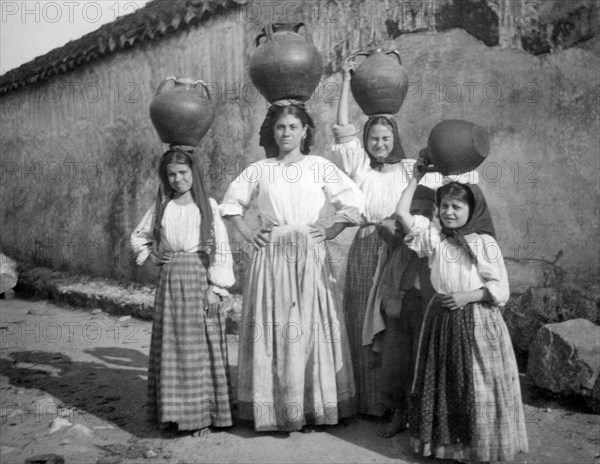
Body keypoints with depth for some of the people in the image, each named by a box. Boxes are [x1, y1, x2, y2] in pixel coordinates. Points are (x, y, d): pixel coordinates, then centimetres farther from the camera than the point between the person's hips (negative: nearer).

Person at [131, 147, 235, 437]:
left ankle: (203, 414, 8)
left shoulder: (208, 205, 0)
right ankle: (172, 412, 18)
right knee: (171, 345, 7)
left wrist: (216, 287, -12)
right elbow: (138, 236, 23)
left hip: (200, 279, -3)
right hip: (170, 280, 3)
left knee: (201, 346, 0)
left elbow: (220, 247, -5)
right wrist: (152, 255, 5)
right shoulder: (161, 207, 9)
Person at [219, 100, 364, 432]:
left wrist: (332, 231, -3)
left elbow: (354, 202, 3)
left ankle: (312, 408, 12)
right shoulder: (259, 170, 7)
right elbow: (231, 201, 16)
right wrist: (248, 233, 6)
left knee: (311, 327, 1)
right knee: (272, 329, 2)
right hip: (270, 257, 1)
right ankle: (275, 410, 12)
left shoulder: (320, 167, 4)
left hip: (311, 257, -1)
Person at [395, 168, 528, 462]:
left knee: (479, 384, 4)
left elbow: (501, 289, -5)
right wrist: (416, 177, -3)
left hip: (478, 320, -3)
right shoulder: (434, 236, 2)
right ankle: (444, 440, 25)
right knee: (444, 380, 10)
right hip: (442, 318, 3)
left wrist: (468, 296, -17)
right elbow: (402, 213, -7)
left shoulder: (485, 244, -5)